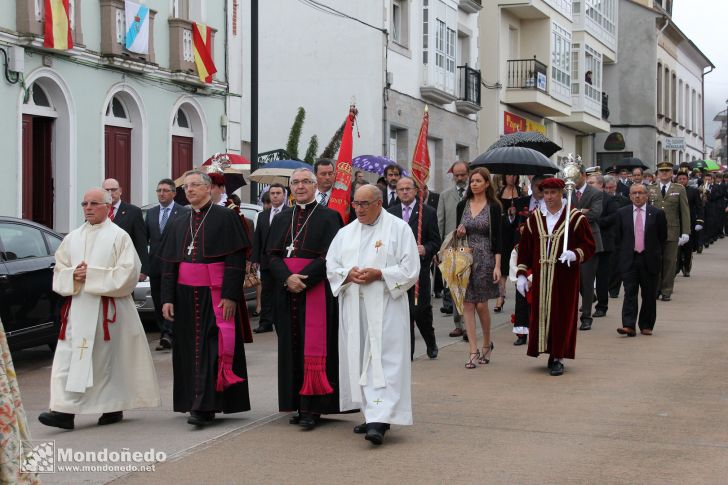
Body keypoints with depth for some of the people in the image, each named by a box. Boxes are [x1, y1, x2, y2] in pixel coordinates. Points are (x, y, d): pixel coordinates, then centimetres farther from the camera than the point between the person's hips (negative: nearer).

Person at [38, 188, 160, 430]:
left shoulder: (119, 237, -2)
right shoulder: (73, 238, 13)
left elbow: (127, 273, -11)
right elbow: (59, 271, 13)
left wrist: (92, 274, -15)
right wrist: (73, 276, -9)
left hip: (107, 310, -4)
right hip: (76, 308, 4)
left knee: (109, 358, 3)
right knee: (68, 358, -5)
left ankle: (114, 407, 15)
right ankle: (65, 410, -6)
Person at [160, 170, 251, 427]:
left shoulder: (226, 217, -3)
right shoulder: (178, 225, 14)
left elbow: (236, 260, -8)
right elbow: (168, 264, 14)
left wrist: (230, 295, -16)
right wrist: (167, 298, 4)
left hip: (215, 296, -6)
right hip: (186, 297, 6)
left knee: (212, 347, -9)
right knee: (189, 348, 7)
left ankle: (204, 406, -12)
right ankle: (193, 401, 15)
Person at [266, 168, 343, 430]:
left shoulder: (328, 217, 0)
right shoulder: (281, 219, 14)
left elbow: (329, 256, -9)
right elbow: (272, 254, 6)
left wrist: (303, 279, -18)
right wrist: (287, 278, -13)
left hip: (316, 289, -5)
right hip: (287, 291, 5)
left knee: (314, 347, -7)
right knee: (292, 347, 5)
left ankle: (313, 408, -6)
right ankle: (298, 406, 11)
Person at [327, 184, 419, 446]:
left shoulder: (399, 228, 0)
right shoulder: (346, 233, 15)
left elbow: (410, 269, -4)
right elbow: (331, 267, 14)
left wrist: (379, 274, -15)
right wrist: (348, 274, -7)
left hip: (385, 307, -5)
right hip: (354, 307, 5)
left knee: (384, 360, -11)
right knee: (359, 360, 6)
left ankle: (380, 421, -17)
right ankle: (372, 413, 17)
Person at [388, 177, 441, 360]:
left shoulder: (428, 212, 2)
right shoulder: (390, 213, 11)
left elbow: (436, 241, 0)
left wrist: (426, 249, -18)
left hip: (419, 268, -3)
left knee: (420, 309, -3)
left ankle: (431, 343, 22)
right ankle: (407, 351, 10)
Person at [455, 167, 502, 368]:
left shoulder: (493, 207, -2)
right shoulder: (463, 205, 8)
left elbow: (497, 238, -5)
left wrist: (497, 266, -12)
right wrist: (458, 234, -9)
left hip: (485, 259, -3)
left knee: (481, 305, 0)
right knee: (467, 305, 0)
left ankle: (487, 343, 24)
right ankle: (474, 351, 4)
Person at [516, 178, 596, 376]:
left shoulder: (576, 218, -1)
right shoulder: (534, 219, 9)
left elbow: (589, 246, 0)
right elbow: (524, 248, 12)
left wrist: (575, 254, -20)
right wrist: (521, 274, 6)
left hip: (564, 278, -3)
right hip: (540, 277, 3)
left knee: (562, 316, -2)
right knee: (541, 314, 3)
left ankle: (558, 357, 4)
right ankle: (547, 351, 14)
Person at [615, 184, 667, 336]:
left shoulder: (657, 213, 1)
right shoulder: (622, 213, 5)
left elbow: (663, 237, 8)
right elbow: (618, 235, 13)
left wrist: (652, 250, 10)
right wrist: (625, 249, 11)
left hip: (649, 260, 0)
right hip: (629, 259, 0)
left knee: (649, 295, 6)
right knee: (629, 293, -7)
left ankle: (646, 326, 16)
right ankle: (629, 326, -13)